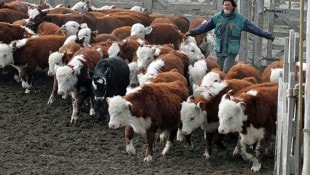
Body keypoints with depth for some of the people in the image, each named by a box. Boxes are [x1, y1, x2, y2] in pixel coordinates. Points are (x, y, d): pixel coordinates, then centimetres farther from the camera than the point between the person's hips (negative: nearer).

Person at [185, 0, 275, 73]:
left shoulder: (240, 19, -2)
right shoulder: (217, 17, 2)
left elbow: (254, 29, -1)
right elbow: (205, 26, 6)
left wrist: (268, 35, -4)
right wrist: (192, 32, 1)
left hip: (231, 51, -3)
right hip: (219, 50, 3)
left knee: (227, 72, -12)